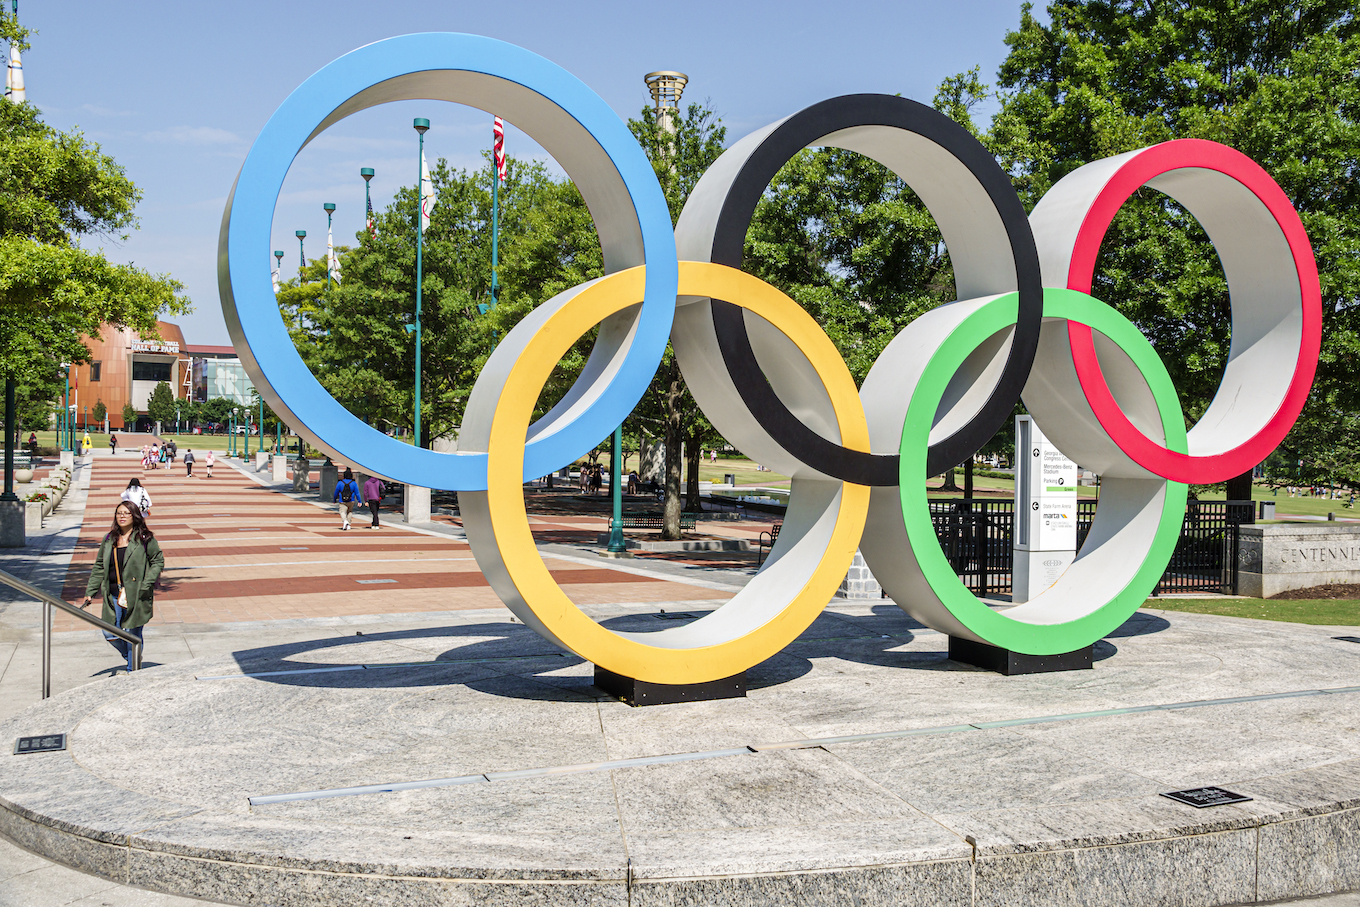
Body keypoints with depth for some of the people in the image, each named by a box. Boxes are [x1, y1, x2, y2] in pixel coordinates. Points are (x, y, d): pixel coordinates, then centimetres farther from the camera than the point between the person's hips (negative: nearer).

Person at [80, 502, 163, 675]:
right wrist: (90, 592, 10)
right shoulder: (109, 539, 11)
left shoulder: (144, 539, -2)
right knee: (110, 634, 1)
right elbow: (99, 567, 16)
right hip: (114, 595, 4)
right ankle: (129, 657, 29)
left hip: (135, 595, -4)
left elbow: (158, 561, 0)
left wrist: (146, 585, -10)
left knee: (132, 634, -1)